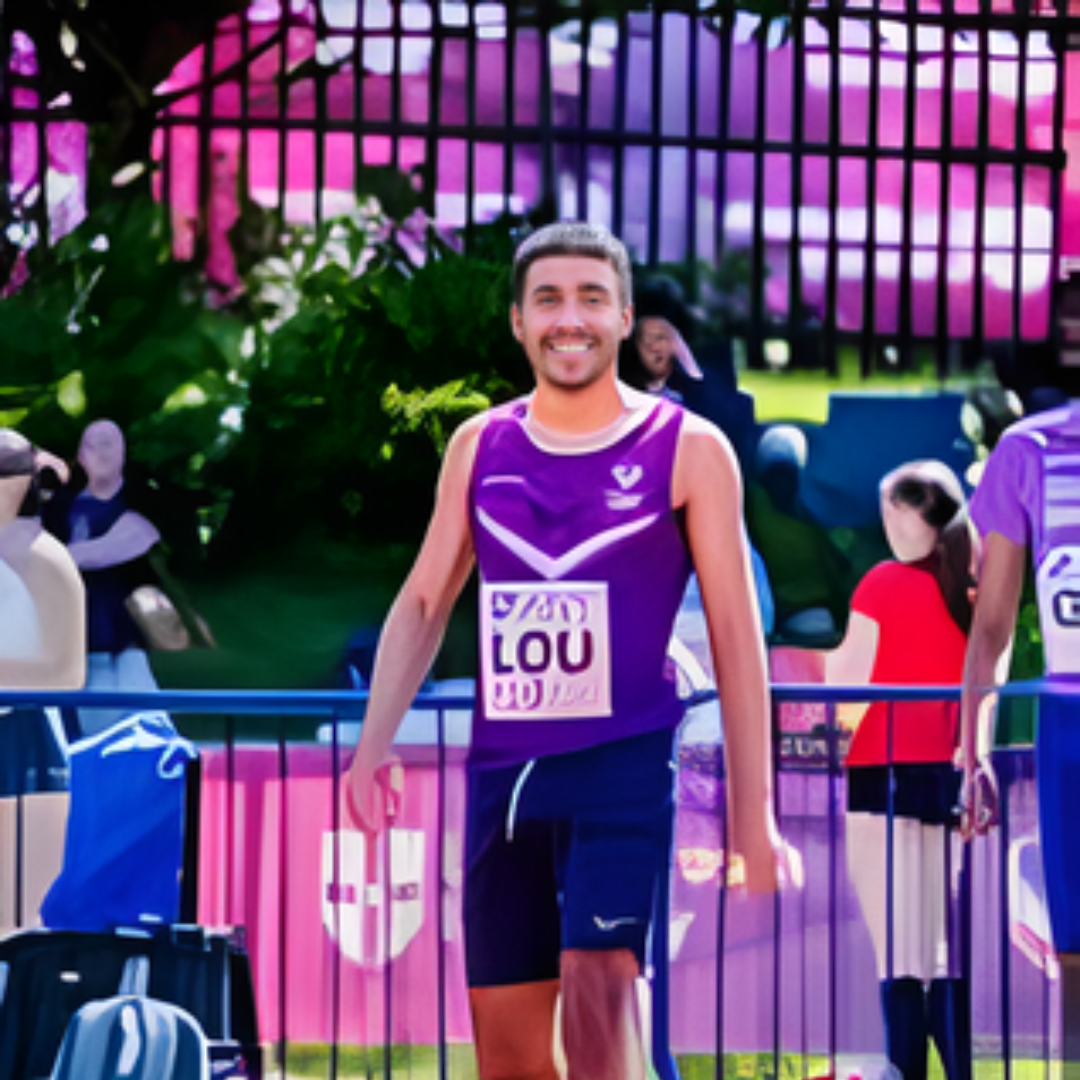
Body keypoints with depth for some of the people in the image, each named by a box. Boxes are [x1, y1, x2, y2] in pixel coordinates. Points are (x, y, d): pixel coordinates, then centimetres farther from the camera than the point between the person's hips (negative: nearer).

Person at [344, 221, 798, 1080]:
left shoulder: (688, 450, 0)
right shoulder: (480, 447, 11)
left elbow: (734, 632, 1)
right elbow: (425, 600, 16)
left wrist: (753, 812, -2)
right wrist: (375, 742, 3)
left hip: (625, 765, -4)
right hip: (502, 772, 4)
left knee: (598, 979, -22)